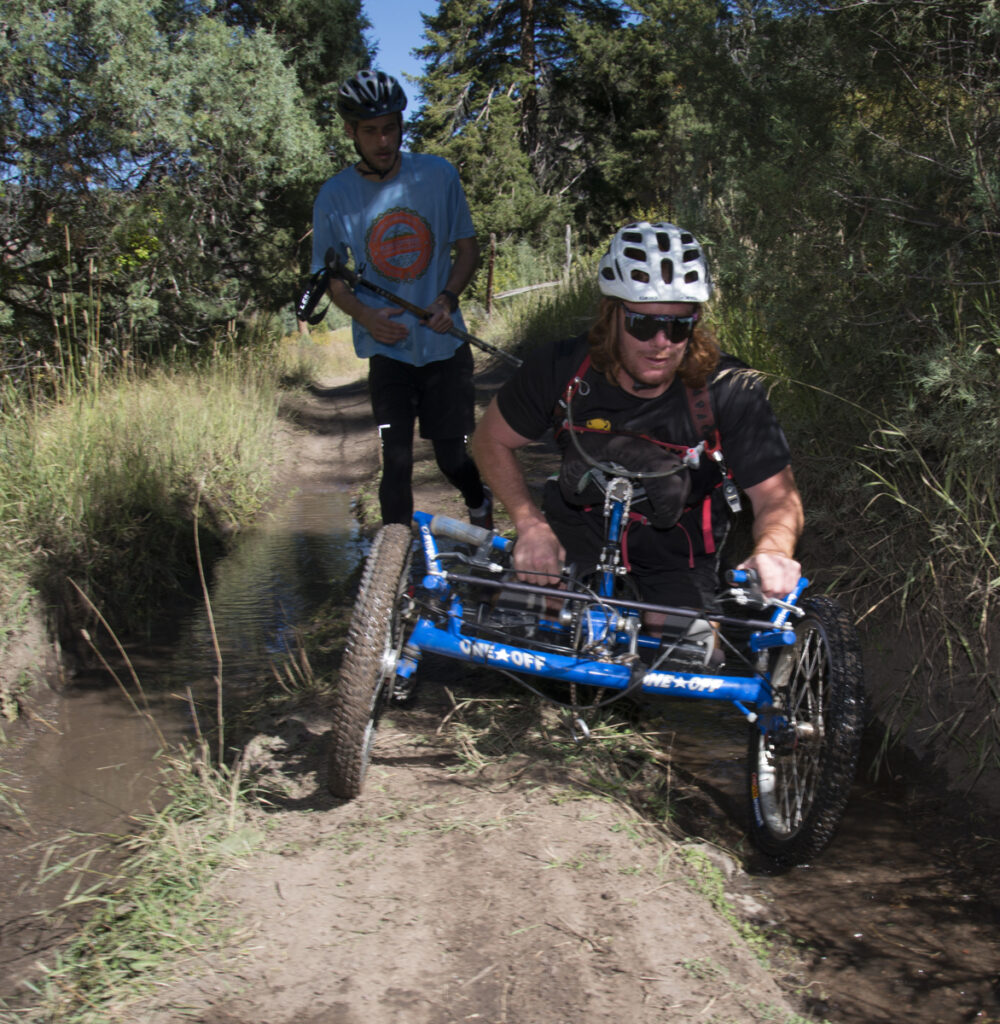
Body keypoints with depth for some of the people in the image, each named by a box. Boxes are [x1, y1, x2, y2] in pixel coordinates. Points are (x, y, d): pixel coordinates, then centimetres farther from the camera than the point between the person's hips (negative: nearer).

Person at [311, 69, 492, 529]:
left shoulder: (438, 175, -3)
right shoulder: (334, 196, -4)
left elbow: (467, 246, 6)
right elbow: (332, 276, 6)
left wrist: (448, 298, -12)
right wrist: (363, 314, -14)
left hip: (443, 341, 1)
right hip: (386, 348, 0)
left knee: (453, 455, 5)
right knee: (396, 461, -5)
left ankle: (480, 507, 38)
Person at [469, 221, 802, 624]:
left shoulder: (730, 391, -23)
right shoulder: (561, 368, -20)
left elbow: (777, 496, -19)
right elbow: (491, 440, -5)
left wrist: (772, 550, -43)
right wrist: (530, 524, -20)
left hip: (676, 551, -1)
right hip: (578, 526, 1)